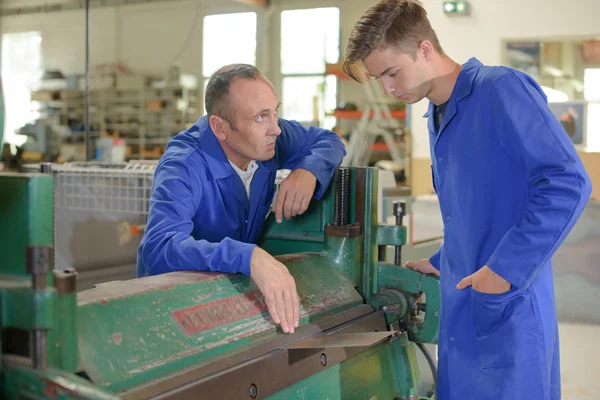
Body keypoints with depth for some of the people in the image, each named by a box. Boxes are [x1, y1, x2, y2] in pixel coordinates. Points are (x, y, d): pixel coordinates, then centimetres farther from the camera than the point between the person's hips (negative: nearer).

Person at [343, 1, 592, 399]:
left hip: (507, 305, -8)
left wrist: (507, 270, -21)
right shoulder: (437, 117, 14)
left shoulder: (502, 90, -13)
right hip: (462, 304, 8)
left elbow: (568, 182, -20)